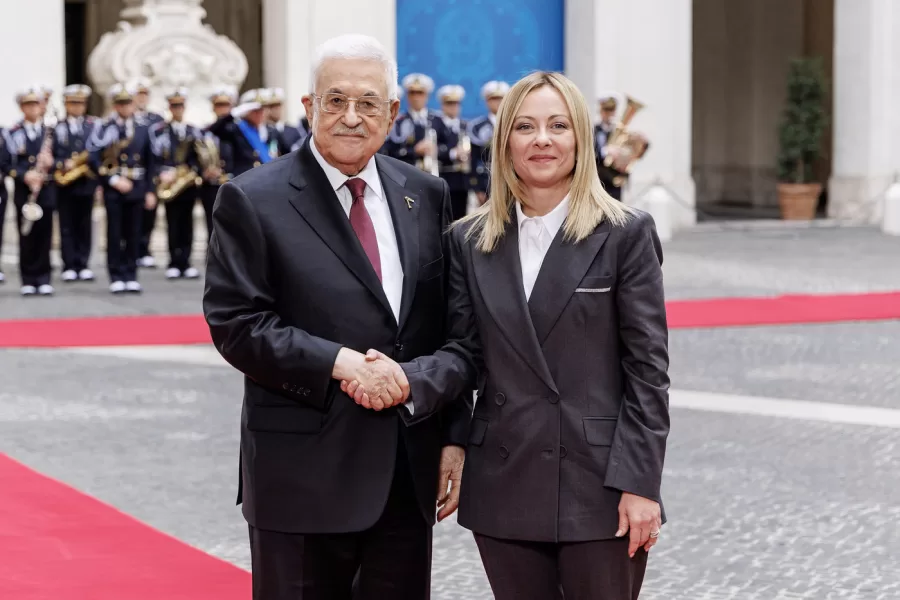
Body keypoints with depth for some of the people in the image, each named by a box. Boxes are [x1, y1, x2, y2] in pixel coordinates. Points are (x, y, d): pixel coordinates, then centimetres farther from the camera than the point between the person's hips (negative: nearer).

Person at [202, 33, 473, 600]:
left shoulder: (426, 195, 9)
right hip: (304, 472, -4)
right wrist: (337, 362, -21)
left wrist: (456, 436, 5)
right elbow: (235, 323, -11)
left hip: (412, 469, 4)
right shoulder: (253, 201, -5)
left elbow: (448, 329, 11)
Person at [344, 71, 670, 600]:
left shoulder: (626, 234, -2)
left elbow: (647, 367, -5)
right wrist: (408, 380, -16)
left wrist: (638, 484, -10)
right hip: (505, 488, 3)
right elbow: (465, 352, 5)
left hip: (599, 486, -3)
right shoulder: (470, 241, 8)